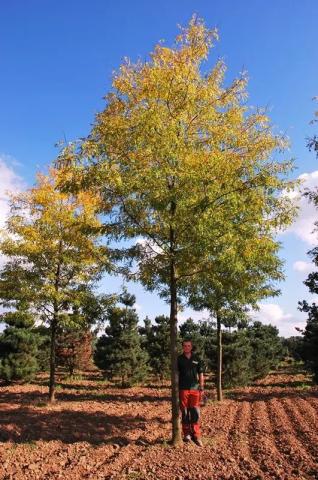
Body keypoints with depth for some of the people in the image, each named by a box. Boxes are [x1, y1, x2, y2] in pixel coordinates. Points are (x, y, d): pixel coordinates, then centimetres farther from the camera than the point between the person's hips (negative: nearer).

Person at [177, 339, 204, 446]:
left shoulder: (196, 359, 6)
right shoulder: (179, 359, 2)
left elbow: (201, 374, 10)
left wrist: (201, 388, 4)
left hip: (195, 389, 1)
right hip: (183, 389, -1)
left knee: (195, 413, 0)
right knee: (185, 412, 6)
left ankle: (196, 435, 8)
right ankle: (186, 434, 18)